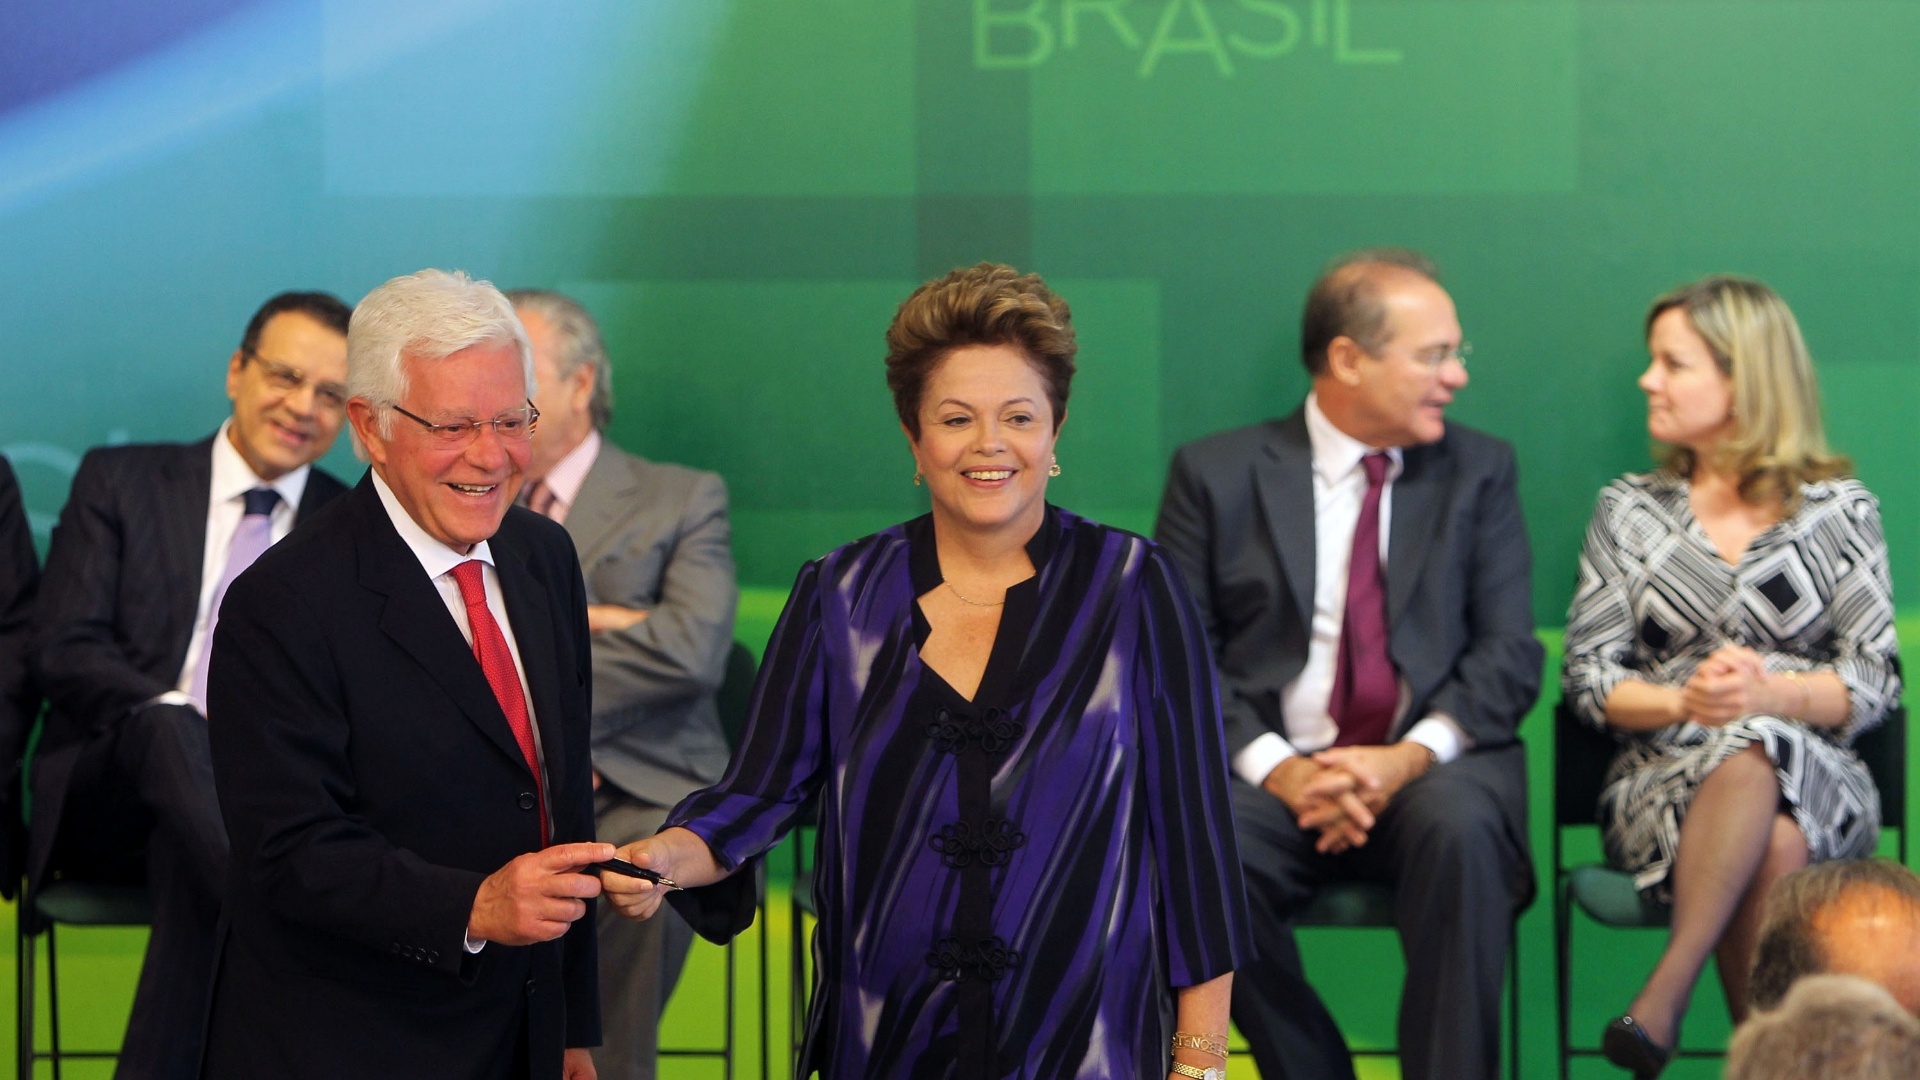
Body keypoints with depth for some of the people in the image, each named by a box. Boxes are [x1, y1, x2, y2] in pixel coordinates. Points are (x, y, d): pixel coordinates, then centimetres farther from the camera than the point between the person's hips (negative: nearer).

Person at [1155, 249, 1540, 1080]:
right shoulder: (1218, 474, 8)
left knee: (1461, 827, -35)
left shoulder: (1479, 473, 12)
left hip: (1430, 769, 0)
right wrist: (1276, 768, -16)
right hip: (1277, 770, 0)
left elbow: (1510, 654, 4)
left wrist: (1411, 756, -15)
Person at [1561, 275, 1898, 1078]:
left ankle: (1663, 999, -42)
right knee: (1768, 850, -37)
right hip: (1664, 779, 1)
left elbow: (1874, 682, 2)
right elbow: (1587, 677, 7)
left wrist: (1771, 694, -18)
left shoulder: (1838, 510, 9)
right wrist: (1682, 701, -14)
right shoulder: (1628, 511, 13)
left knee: (1753, 761, -40)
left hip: (1814, 778, -1)